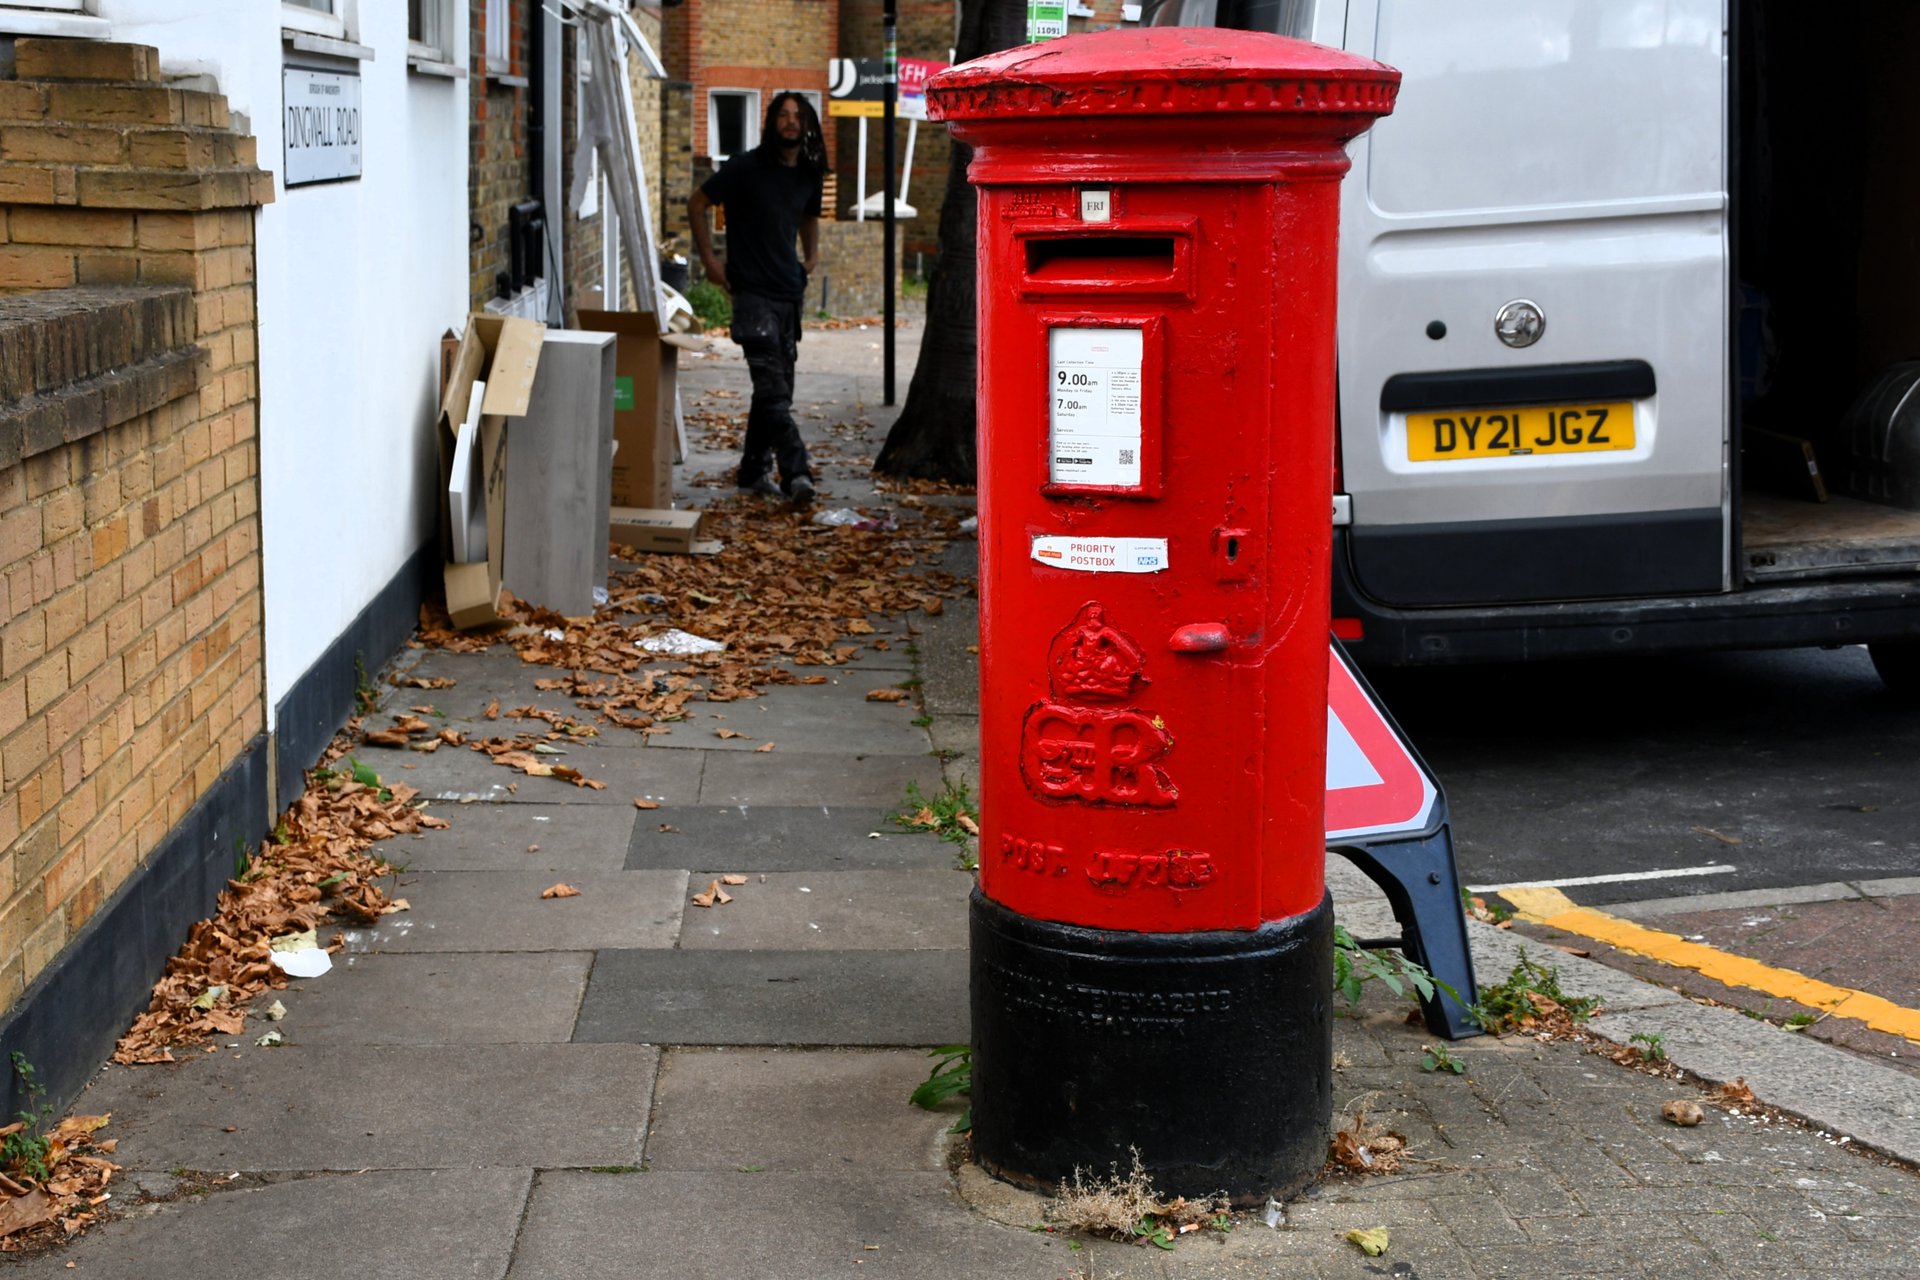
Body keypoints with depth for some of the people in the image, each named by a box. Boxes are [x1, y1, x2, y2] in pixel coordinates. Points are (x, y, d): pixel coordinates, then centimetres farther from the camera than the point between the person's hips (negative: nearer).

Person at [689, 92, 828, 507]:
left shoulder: (808, 176, 10)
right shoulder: (745, 168, -6)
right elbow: (697, 204, 1)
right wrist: (710, 260, -4)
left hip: (790, 293, 7)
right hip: (752, 291, -6)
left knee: (776, 387, 10)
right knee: (772, 387, -15)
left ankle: (754, 470, 21)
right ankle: (797, 473, -23)